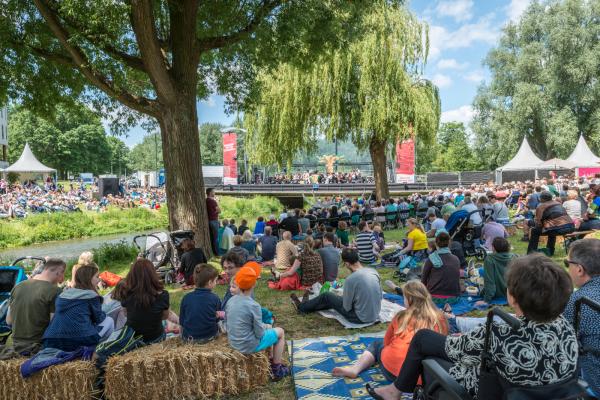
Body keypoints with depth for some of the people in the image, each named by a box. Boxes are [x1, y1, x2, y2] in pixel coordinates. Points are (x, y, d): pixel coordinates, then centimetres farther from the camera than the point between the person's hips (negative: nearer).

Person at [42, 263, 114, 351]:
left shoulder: (63, 294, 17)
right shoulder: (92, 296, -2)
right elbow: (98, 318, 9)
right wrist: (103, 314, 30)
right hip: (78, 343, -7)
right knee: (109, 321, 16)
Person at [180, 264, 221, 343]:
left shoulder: (186, 298, -10)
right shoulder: (215, 299, -14)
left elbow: (181, 321, -1)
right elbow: (217, 319, 0)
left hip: (188, 338, 1)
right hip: (209, 337, -1)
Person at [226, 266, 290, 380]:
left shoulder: (230, 301, -6)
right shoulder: (254, 305, -25)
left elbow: (228, 323, 7)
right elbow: (259, 333, -19)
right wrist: (264, 327, 4)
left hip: (233, 343, 7)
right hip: (249, 346, -7)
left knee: (267, 328, 29)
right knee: (280, 332, 16)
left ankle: (271, 359, 43)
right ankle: (277, 370, 24)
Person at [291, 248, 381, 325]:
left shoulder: (350, 280, -26)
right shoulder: (374, 272, -5)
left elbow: (347, 307, -16)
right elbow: (379, 296, 8)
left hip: (361, 318, -7)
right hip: (375, 315, 7)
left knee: (326, 296, 11)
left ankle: (302, 307, 36)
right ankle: (307, 305, 49)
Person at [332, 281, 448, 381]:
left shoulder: (402, 316, 5)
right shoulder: (440, 318, 6)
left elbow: (386, 342, 17)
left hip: (392, 370, -3)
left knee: (377, 344, 27)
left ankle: (355, 368, 6)